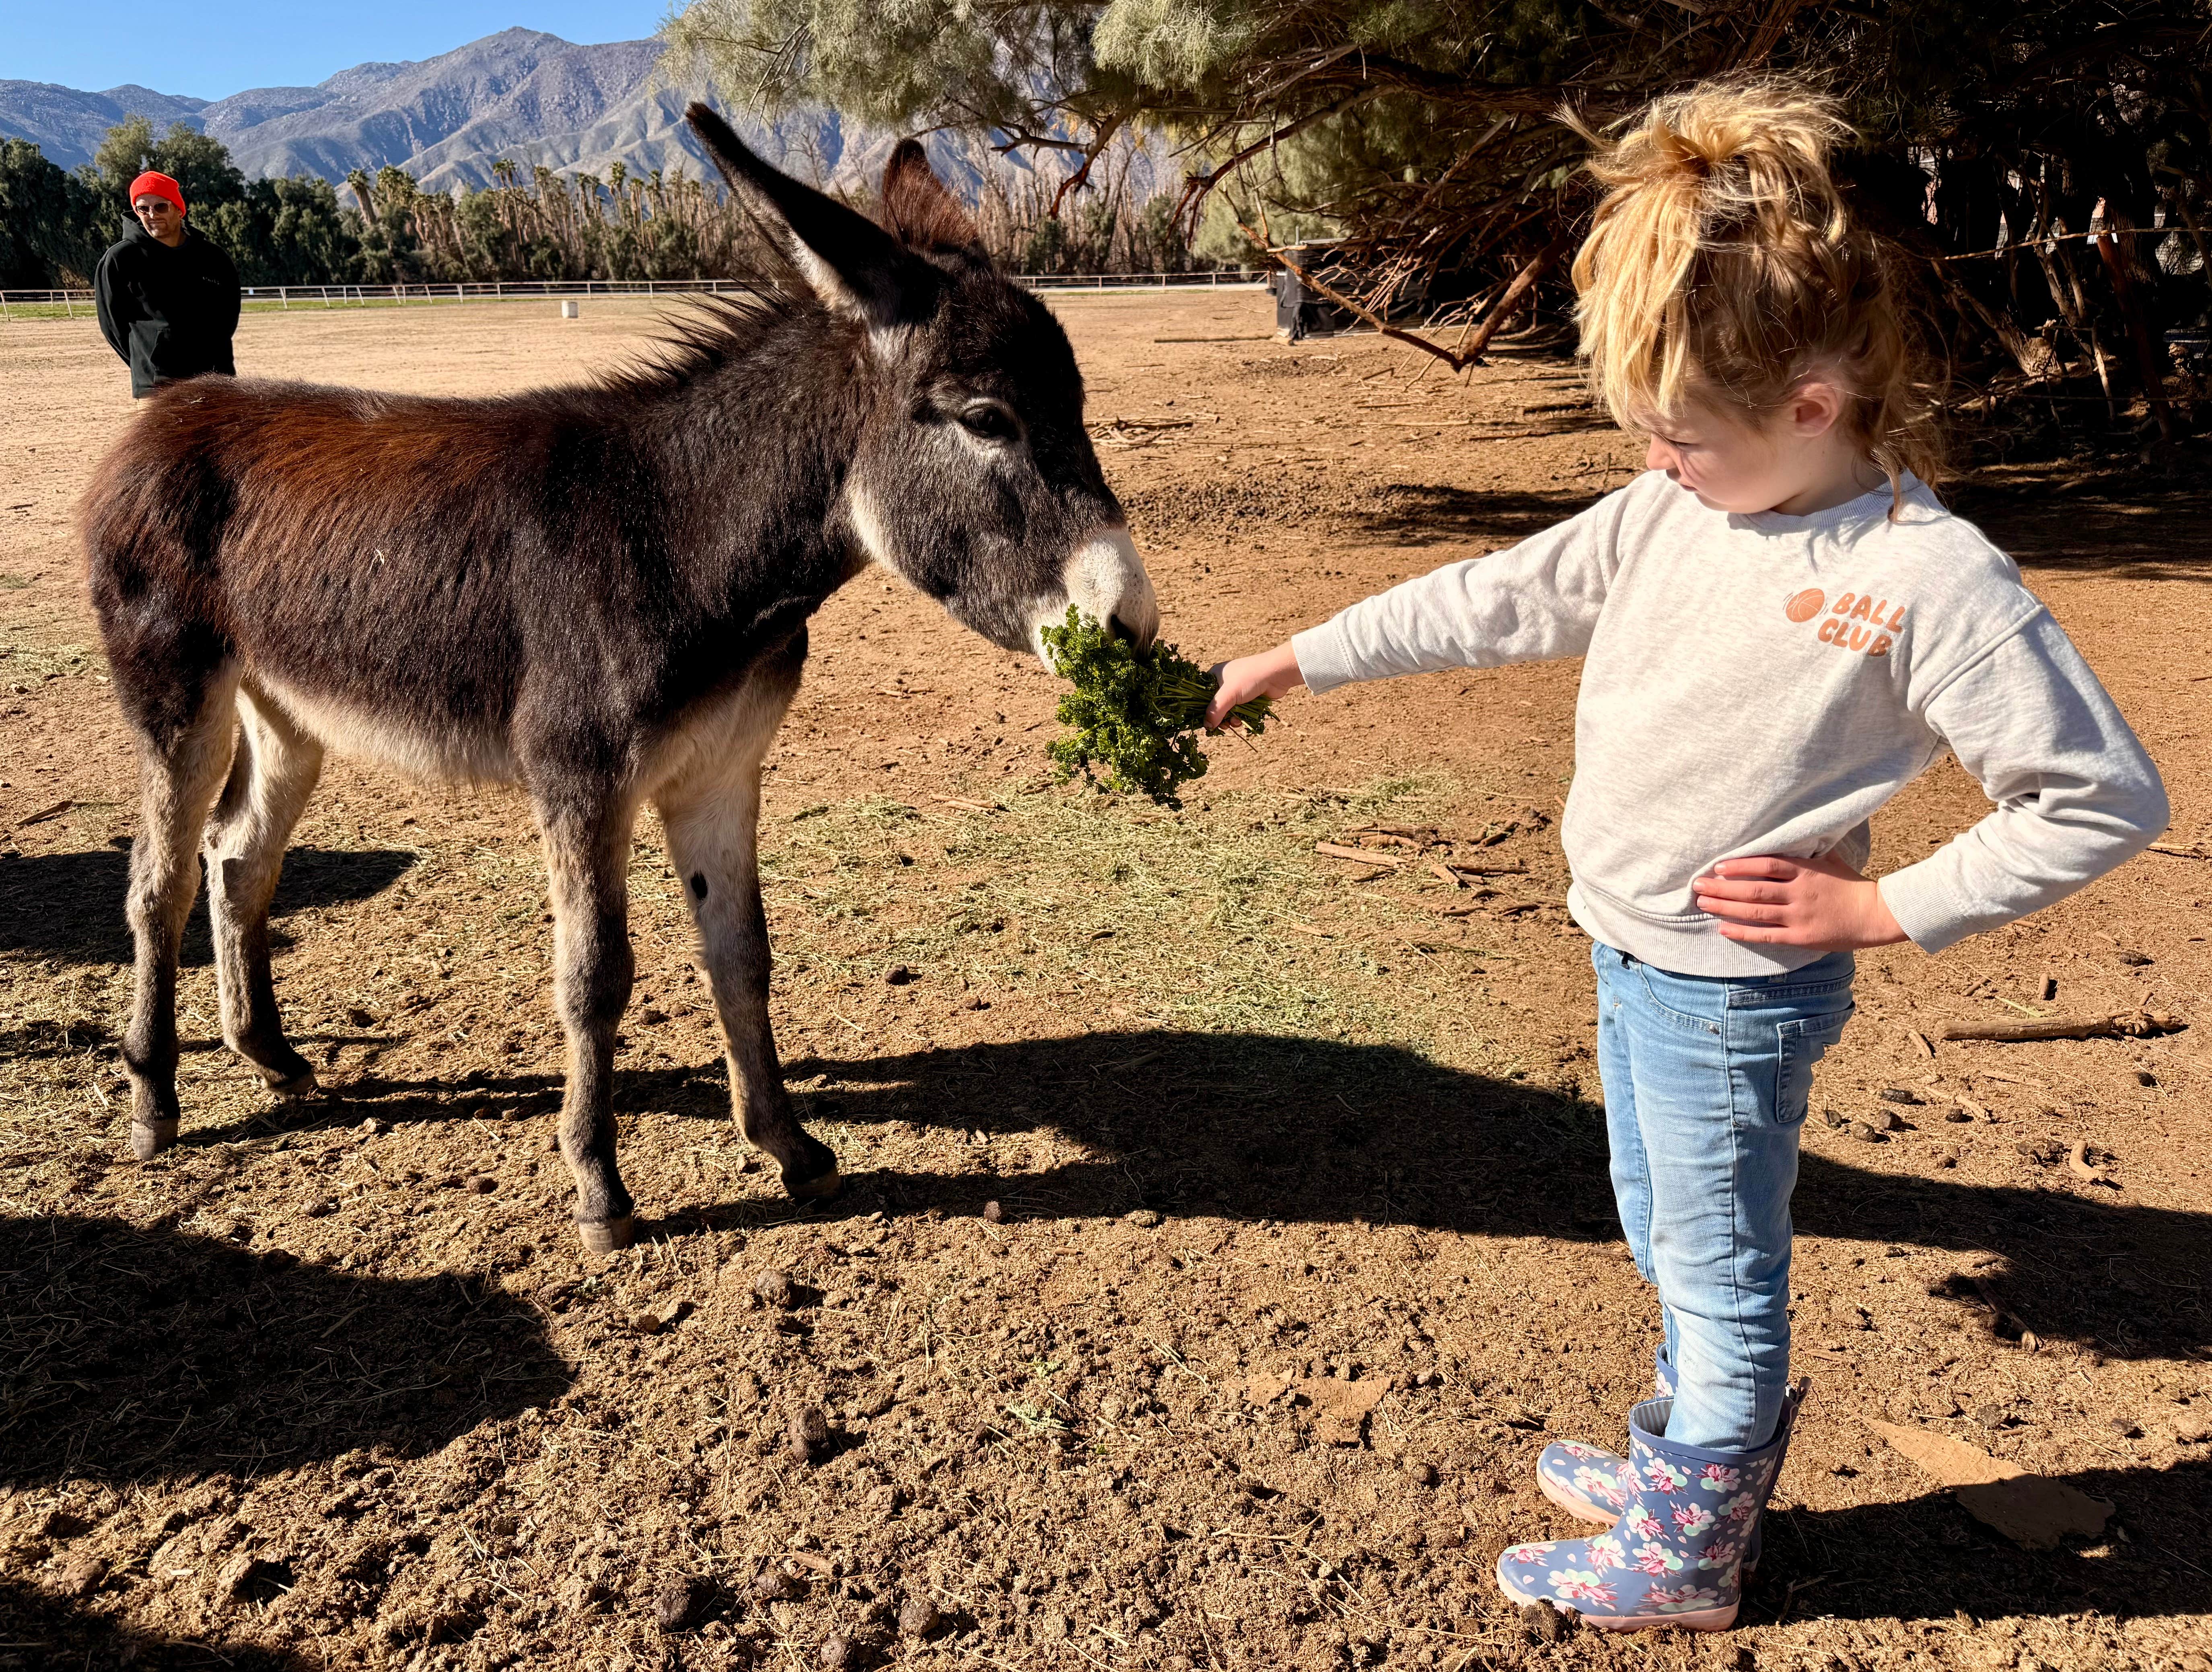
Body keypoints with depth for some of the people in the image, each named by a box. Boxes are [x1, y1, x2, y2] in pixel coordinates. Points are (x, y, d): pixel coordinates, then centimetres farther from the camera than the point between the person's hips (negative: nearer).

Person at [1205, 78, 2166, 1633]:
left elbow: (2109, 798, -17)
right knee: (1666, 1242, 25)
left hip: (1737, 991, -7)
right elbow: (1501, 599, 6)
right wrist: (1299, 657, 8)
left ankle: (1685, 1557, 32)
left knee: (1720, 1273, 11)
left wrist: (1885, 906, -17)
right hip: (1631, 957, 7)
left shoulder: (1934, 582, -21)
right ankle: (1689, 1450, 49)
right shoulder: (1674, 511, -1)